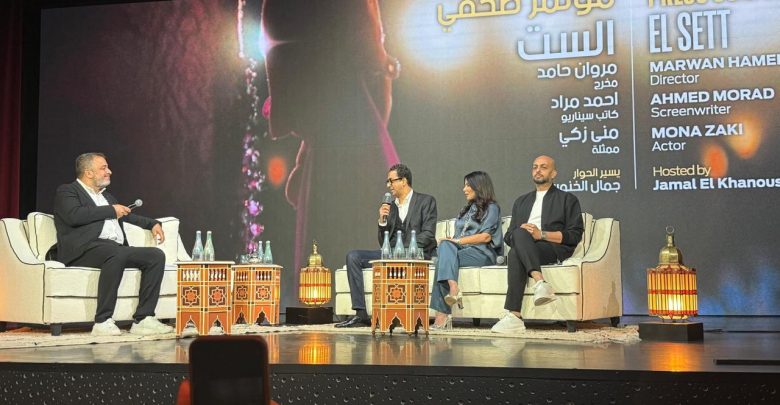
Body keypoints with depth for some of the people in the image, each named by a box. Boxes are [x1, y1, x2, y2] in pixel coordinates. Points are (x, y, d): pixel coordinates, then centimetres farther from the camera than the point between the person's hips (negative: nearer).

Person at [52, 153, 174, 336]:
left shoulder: (107, 196, 32)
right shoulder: (67, 191, 8)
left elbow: (126, 216, 46)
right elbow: (74, 216, -12)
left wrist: (152, 223, 30)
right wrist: (111, 210, -4)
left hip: (117, 248, 8)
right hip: (85, 249, -8)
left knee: (156, 255, -14)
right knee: (117, 254, -39)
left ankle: (143, 319, -19)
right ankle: (102, 322, -35)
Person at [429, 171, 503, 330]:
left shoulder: (491, 208, 8)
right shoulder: (467, 209, 32)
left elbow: (486, 237, -6)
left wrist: (457, 241, -10)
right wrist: (451, 240, -2)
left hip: (482, 253, -6)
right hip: (462, 250, 6)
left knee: (444, 259, -30)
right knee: (446, 245, -29)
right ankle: (453, 289, -47)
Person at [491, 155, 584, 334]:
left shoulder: (567, 199, 18)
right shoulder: (521, 201, 33)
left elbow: (575, 235, 4)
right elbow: (508, 236, 24)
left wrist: (542, 235, -9)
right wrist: (520, 234, -2)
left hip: (554, 249, -3)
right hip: (523, 248, 3)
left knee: (515, 253, -36)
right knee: (519, 234, -35)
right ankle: (540, 282, -50)